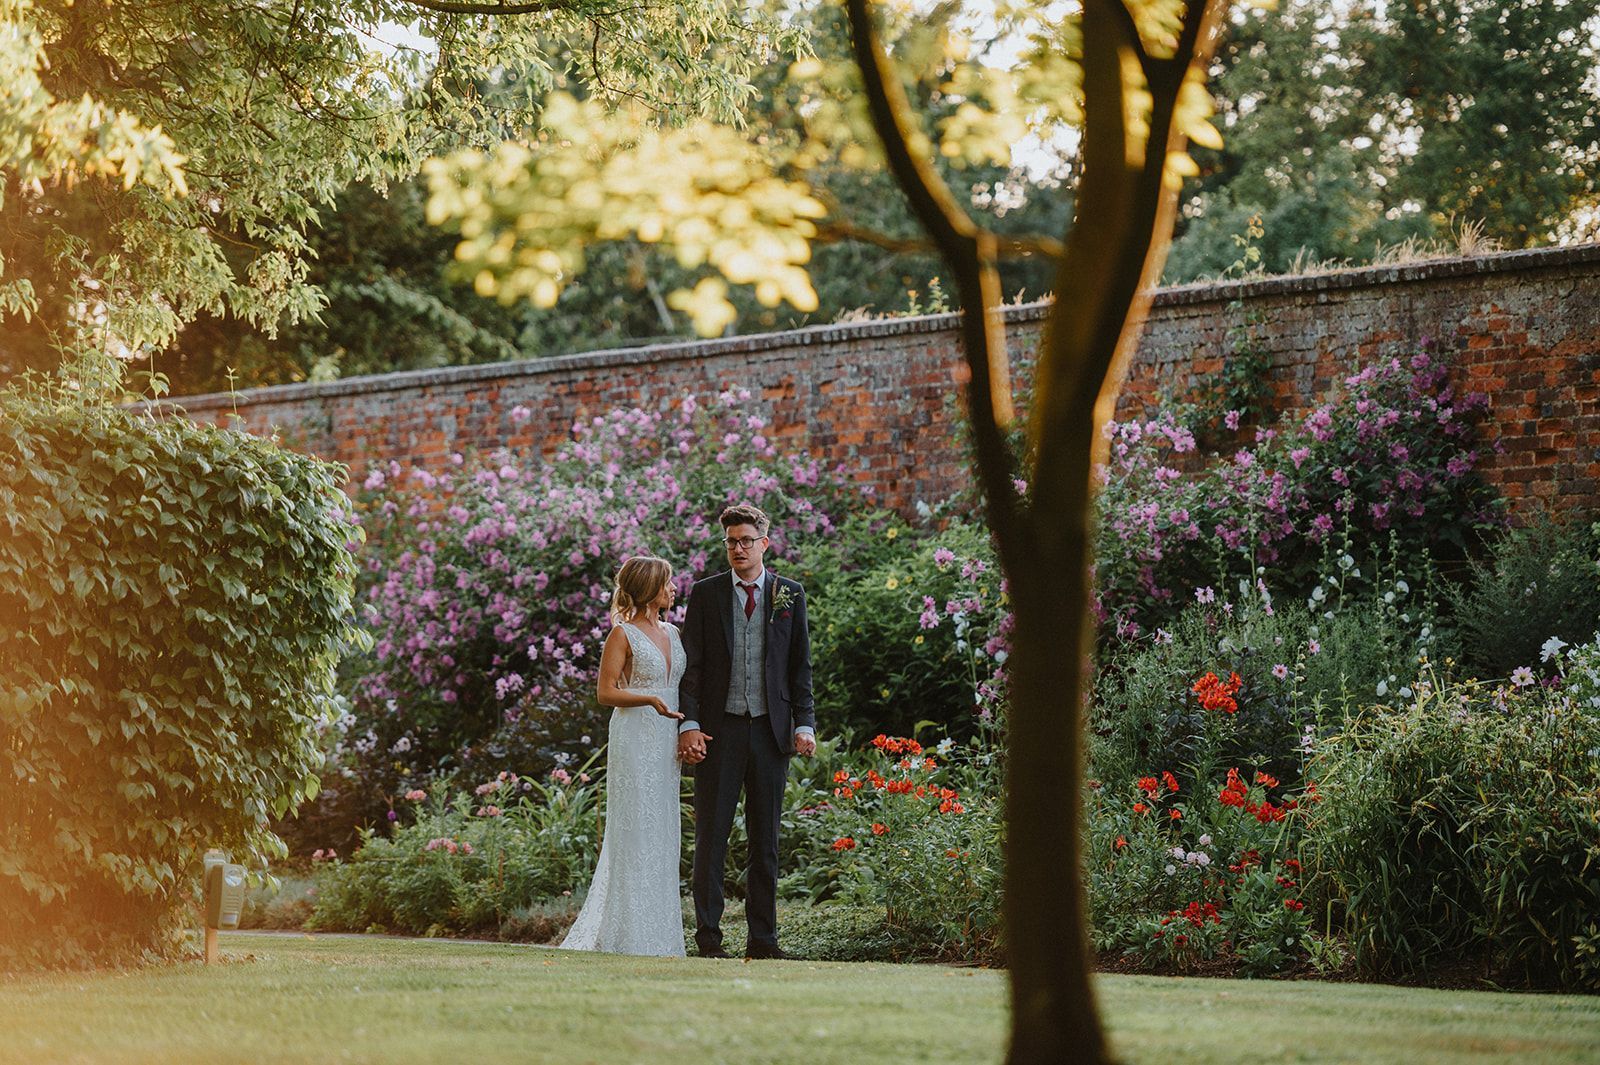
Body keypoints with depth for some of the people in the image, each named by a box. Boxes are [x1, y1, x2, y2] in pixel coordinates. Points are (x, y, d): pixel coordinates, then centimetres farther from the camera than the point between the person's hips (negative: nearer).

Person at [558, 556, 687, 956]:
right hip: (634, 738, -7)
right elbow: (606, 692, -9)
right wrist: (650, 699, -22)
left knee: (663, 833, 7)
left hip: (666, 741, 7)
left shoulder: (673, 634, 15)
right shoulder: (623, 634, -5)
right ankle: (630, 935, -5)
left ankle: (658, 933, 10)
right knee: (636, 832, -7)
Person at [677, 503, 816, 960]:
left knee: (766, 840, 6)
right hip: (719, 730, -1)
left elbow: (801, 665, 9)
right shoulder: (705, 593, 5)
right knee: (711, 837, -1)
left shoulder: (790, 595, 8)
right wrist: (689, 724, -8)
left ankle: (763, 938, 10)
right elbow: (691, 665, 2)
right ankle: (708, 937, 3)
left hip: (771, 730, 1)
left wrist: (804, 724, 0)